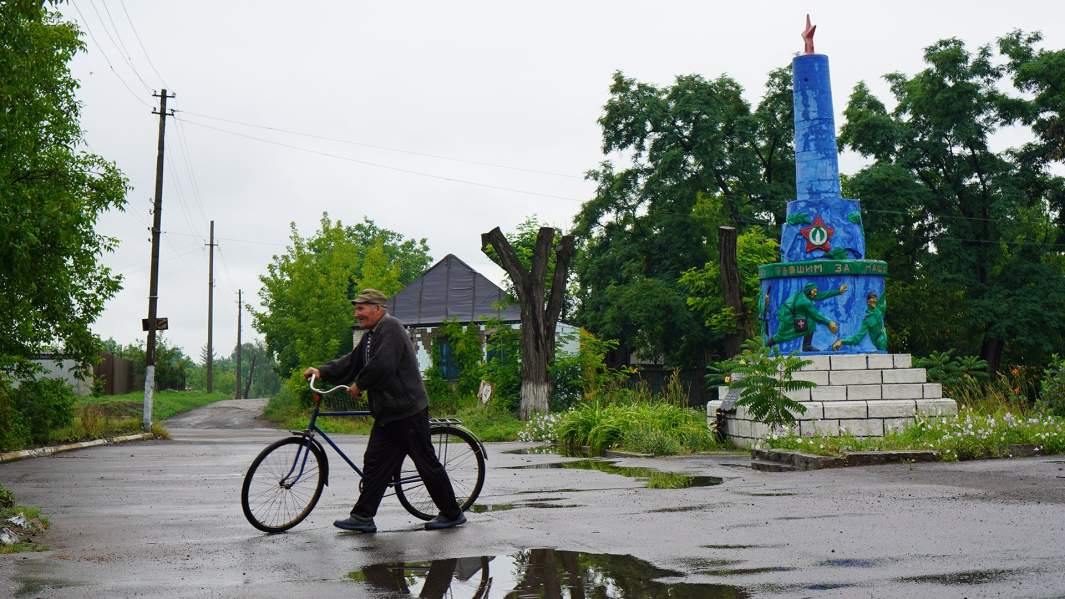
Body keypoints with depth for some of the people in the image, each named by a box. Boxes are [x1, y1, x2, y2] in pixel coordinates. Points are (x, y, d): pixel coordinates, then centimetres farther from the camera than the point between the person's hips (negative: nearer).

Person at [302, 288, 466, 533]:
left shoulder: (390, 327, -14)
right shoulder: (370, 335, 18)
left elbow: (382, 366, -24)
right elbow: (352, 362, 17)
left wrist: (359, 385, -11)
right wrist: (322, 371, 5)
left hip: (408, 411, -10)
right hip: (387, 413, 10)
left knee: (427, 463, -1)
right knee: (375, 462, 7)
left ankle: (452, 514, 10)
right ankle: (363, 517, 11)